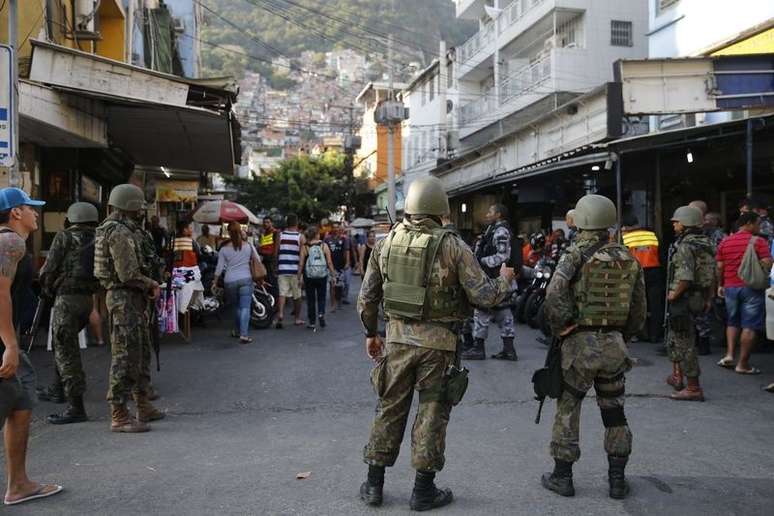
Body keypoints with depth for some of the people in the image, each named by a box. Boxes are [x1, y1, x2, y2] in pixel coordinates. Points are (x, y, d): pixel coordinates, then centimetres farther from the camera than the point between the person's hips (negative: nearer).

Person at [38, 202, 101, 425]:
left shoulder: (64, 237, -3)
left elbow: (48, 270, -4)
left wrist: (48, 290, 13)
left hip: (67, 297, -6)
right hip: (90, 298, 6)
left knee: (66, 350, -4)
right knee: (63, 344, 24)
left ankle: (75, 407, -6)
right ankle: (59, 387, 31)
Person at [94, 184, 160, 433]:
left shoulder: (127, 230, 16)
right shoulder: (120, 233, -17)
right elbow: (128, 274, -22)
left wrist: (149, 285, 10)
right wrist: (150, 284, -7)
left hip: (131, 298, 11)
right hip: (124, 298, -11)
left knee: (135, 353, 18)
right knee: (124, 356, -6)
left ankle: (142, 405, 31)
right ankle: (119, 416, -1)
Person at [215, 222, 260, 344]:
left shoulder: (224, 249, 0)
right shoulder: (249, 246, 2)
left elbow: (219, 268, 0)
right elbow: (258, 261, 6)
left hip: (230, 281, 1)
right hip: (245, 279, -1)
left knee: (236, 307, 19)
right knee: (245, 307, -6)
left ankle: (237, 331, 32)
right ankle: (244, 335, -16)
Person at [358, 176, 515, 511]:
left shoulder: (387, 243, 2)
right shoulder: (453, 247, -9)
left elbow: (367, 297, 7)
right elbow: (484, 296, -9)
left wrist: (371, 333, 20)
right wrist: (504, 281, 11)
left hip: (397, 337, 3)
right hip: (437, 341, -3)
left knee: (390, 408, 14)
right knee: (432, 412, 8)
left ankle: (374, 484, 21)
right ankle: (423, 490, 16)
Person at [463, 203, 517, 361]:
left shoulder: (500, 231, -14)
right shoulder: (495, 229, 17)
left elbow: (502, 256, -22)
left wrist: (482, 261, -18)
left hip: (494, 277, -10)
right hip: (502, 278, 10)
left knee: (482, 311, -5)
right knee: (503, 311, 10)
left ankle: (478, 347, 0)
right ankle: (509, 349, 14)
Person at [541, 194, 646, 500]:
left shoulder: (576, 256, -8)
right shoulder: (629, 260, 6)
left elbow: (554, 298, -20)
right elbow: (639, 313, 9)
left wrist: (561, 330, -5)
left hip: (580, 343, -4)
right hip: (614, 344, 4)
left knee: (568, 409, 9)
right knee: (614, 411, 16)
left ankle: (562, 476, 16)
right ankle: (617, 480, 21)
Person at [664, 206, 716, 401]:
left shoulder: (685, 246, -19)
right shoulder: (706, 244, 10)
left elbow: (686, 278, -28)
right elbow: (713, 276, 15)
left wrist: (673, 295, -14)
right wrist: (709, 299, 21)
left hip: (684, 299, -10)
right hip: (699, 299, 10)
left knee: (684, 343, -3)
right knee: (673, 338, 24)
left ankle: (693, 388, 1)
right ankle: (677, 377, 33)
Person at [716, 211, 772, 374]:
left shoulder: (725, 242, 6)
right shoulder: (758, 241, -8)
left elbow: (719, 267, 8)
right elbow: (767, 264, -16)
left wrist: (720, 285, 18)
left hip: (730, 287, 5)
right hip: (752, 288, -5)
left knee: (732, 322, 21)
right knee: (750, 326, 1)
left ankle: (729, 354, 10)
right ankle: (743, 364, 3)